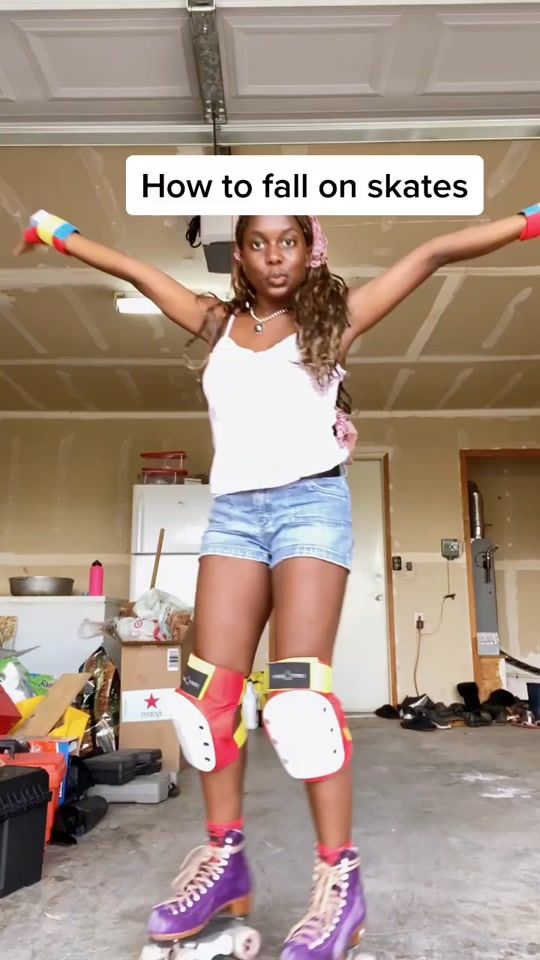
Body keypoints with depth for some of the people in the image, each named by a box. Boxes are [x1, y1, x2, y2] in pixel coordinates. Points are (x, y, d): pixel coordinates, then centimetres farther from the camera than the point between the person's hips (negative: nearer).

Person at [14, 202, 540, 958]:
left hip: (310, 503, -4)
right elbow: (136, 271, 27)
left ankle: (340, 877, -4)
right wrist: (59, 234, 37)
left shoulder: (335, 317, 9)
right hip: (233, 510, 4)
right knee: (210, 684, 0)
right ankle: (225, 857, 13)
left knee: (298, 685, -14)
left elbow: (433, 254, 8)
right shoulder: (218, 324, 17)